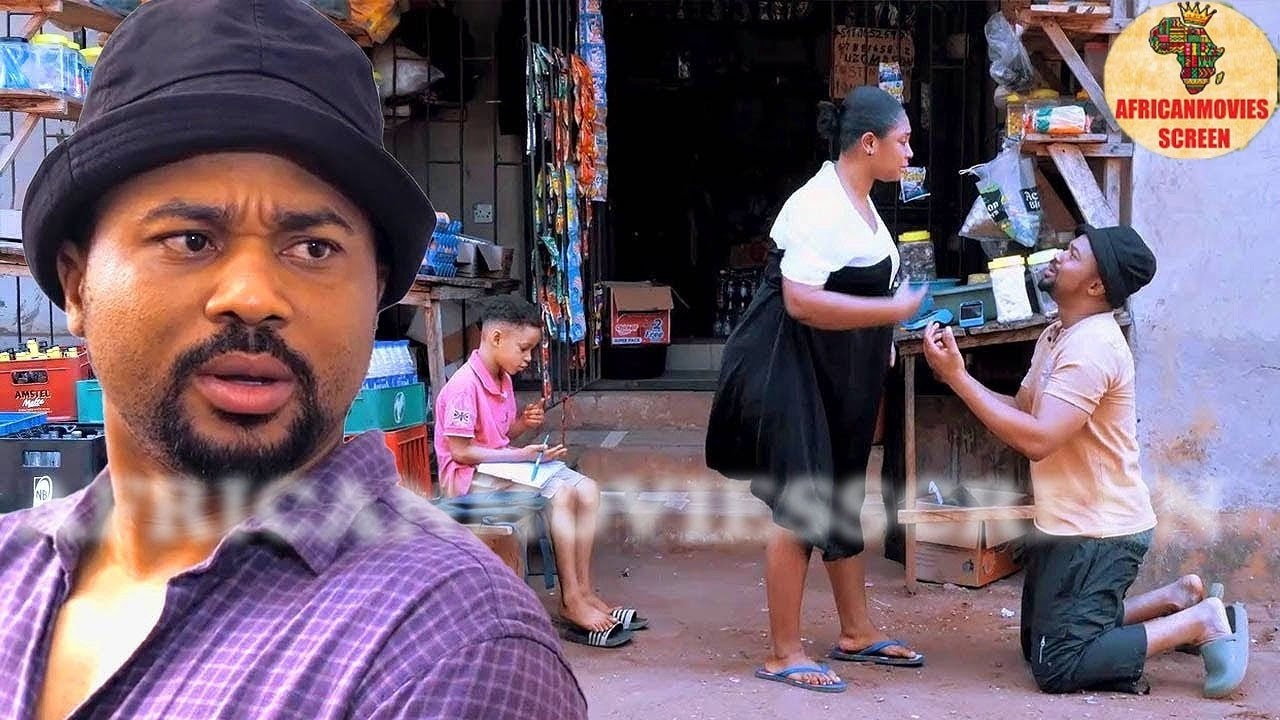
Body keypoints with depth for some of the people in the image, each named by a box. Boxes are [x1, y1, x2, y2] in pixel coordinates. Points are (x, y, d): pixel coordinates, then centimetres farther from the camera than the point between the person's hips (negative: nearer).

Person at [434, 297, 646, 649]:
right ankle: (572, 602, -20)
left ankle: (583, 591, -6)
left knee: (587, 490, -7)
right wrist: (519, 455, -20)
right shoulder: (464, 386, -19)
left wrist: (523, 423, 0)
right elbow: (460, 451, -21)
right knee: (561, 495, -26)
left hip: (503, 460, 10)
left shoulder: (502, 380, 11)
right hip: (470, 475, -10)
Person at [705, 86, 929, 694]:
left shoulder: (860, 202, 11)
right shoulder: (820, 206, -21)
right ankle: (784, 654, 0)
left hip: (839, 378, 10)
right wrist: (894, 310, -25)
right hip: (791, 371, -10)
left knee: (843, 500, 15)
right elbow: (801, 301, -30)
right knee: (800, 507, -8)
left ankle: (857, 632, 26)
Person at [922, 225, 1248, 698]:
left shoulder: (1092, 347, -24)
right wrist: (956, 375, -7)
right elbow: (1021, 410, 7)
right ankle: (1178, 597, 24)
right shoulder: (1058, 336, 9)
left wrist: (957, 377, -29)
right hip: (1070, 525, 10)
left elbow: (1037, 438, -30)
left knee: (1058, 669, -10)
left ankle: (1200, 623, -1)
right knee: (1039, 646, 21)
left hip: (1098, 534, -10)